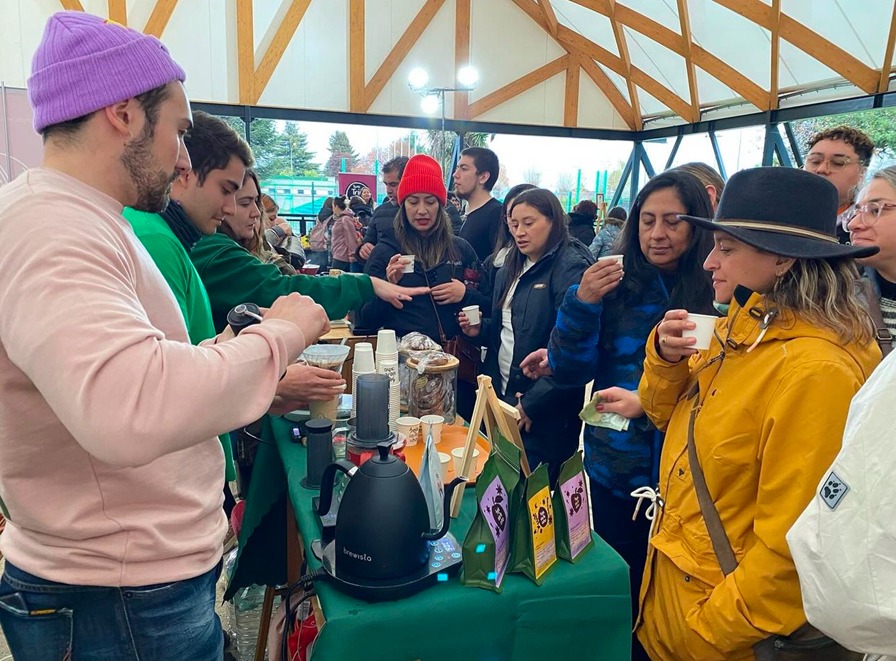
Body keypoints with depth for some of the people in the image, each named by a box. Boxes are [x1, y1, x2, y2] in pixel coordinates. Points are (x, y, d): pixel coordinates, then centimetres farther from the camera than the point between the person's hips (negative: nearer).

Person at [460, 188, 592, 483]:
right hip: (503, 394, 8)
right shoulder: (512, 267, 11)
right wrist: (481, 329, 0)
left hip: (544, 410, -8)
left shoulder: (570, 268, -16)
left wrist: (533, 403, -21)